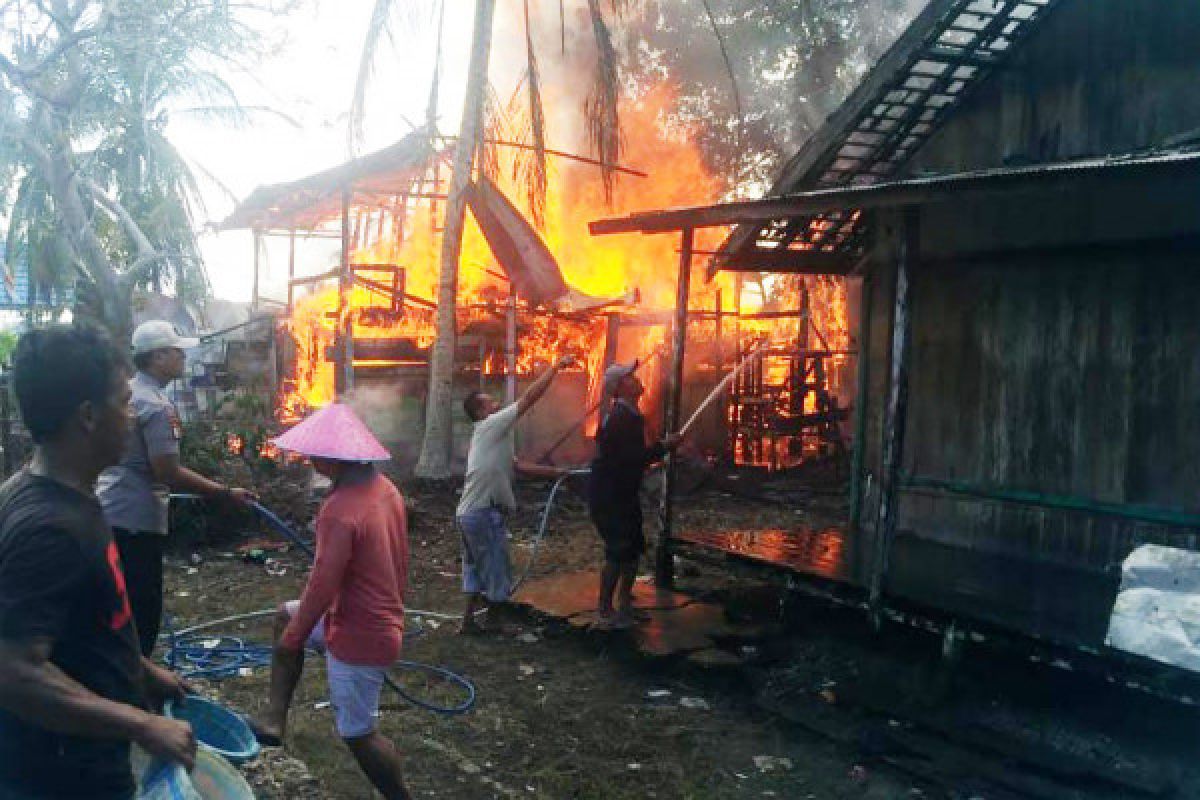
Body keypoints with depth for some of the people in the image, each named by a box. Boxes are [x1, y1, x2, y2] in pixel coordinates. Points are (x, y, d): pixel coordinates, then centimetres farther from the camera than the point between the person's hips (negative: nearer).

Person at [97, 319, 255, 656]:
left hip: (110, 514, 10)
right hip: (136, 520, -10)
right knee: (143, 613, -2)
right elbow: (169, 472, -21)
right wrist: (227, 493, -17)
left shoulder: (126, 393, 11)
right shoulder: (157, 405, -18)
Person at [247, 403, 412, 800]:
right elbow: (398, 559, 10)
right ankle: (275, 720, 25)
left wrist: (293, 638, -8)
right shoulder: (386, 489, 0)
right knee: (286, 615, 23)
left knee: (357, 733, 9)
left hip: (358, 636, -9)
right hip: (383, 617, 9)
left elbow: (323, 585, -23)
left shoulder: (340, 510, -28)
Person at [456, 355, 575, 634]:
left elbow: (518, 465, 22)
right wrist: (557, 366, -8)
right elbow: (530, 397, -13)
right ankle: (492, 622, 15)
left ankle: (468, 619, 22)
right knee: (497, 569, 3)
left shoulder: (489, 434, 19)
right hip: (484, 513, -10)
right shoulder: (491, 426, -9)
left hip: (469, 511, 10)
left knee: (476, 567, 17)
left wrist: (555, 472, 22)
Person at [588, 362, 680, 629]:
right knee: (618, 551, -8)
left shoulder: (629, 415, 11)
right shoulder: (620, 417, -22)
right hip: (608, 495, -10)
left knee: (633, 547, 15)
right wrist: (663, 446, -17)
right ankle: (604, 612, 1)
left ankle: (624, 604, 27)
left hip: (623, 494, 10)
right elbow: (631, 458, -26)